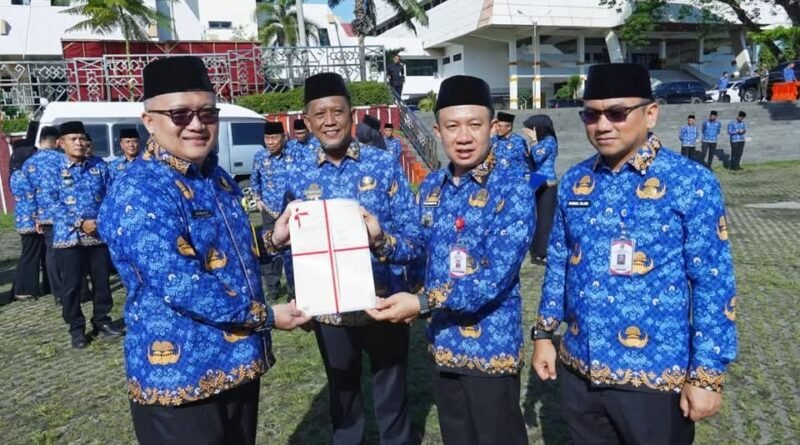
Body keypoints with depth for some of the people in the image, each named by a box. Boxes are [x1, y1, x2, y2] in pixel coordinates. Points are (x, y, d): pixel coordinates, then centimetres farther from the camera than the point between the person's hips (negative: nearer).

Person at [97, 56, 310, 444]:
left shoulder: (216, 177, 9)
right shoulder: (138, 195, -19)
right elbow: (181, 286, -25)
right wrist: (265, 316, -18)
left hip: (238, 361, 9)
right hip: (179, 375, -8)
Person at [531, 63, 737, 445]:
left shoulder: (691, 183, -11)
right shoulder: (574, 182, 2)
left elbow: (713, 284, -10)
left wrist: (706, 374, -10)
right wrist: (544, 332, 10)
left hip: (654, 376, -4)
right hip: (578, 371, 4)